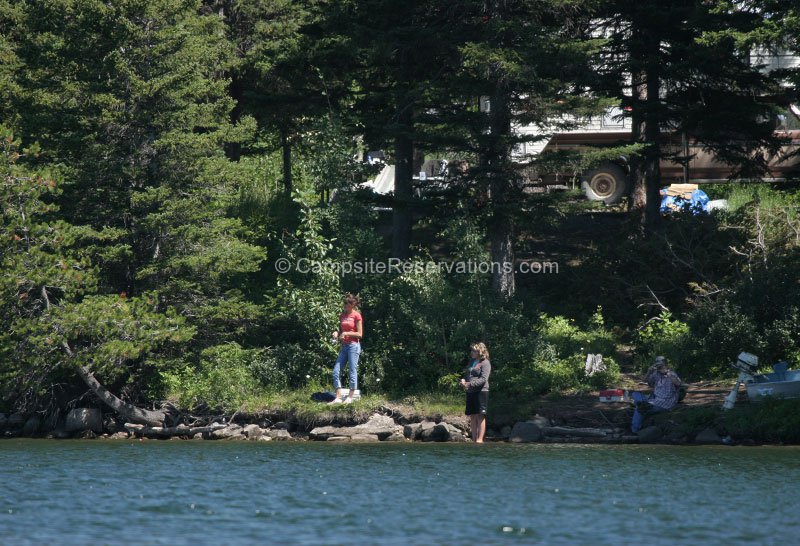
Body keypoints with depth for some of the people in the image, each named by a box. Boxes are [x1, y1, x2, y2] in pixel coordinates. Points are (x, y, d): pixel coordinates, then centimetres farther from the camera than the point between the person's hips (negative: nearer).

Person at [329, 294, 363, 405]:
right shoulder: (342, 316, 13)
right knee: (336, 371, -1)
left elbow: (360, 334, -8)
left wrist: (346, 333, -17)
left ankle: (350, 397, 3)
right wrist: (337, 333, -1)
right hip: (344, 346, 7)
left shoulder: (357, 316, -6)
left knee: (353, 371, -3)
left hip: (353, 345, -7)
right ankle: (338, 397, 1)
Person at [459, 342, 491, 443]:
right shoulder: (471, 362, 18)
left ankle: (480, 439, -12)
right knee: (472, 417, 5)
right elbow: (468, 375, 24)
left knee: (480, 416, -9)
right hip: (470, 393, 7)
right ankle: (474, 439, 6)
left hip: (481, 391, -7)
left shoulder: (485, 363, -5)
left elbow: (483, 379, -14)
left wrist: (470, 384, -20)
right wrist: (463, 380, 0)